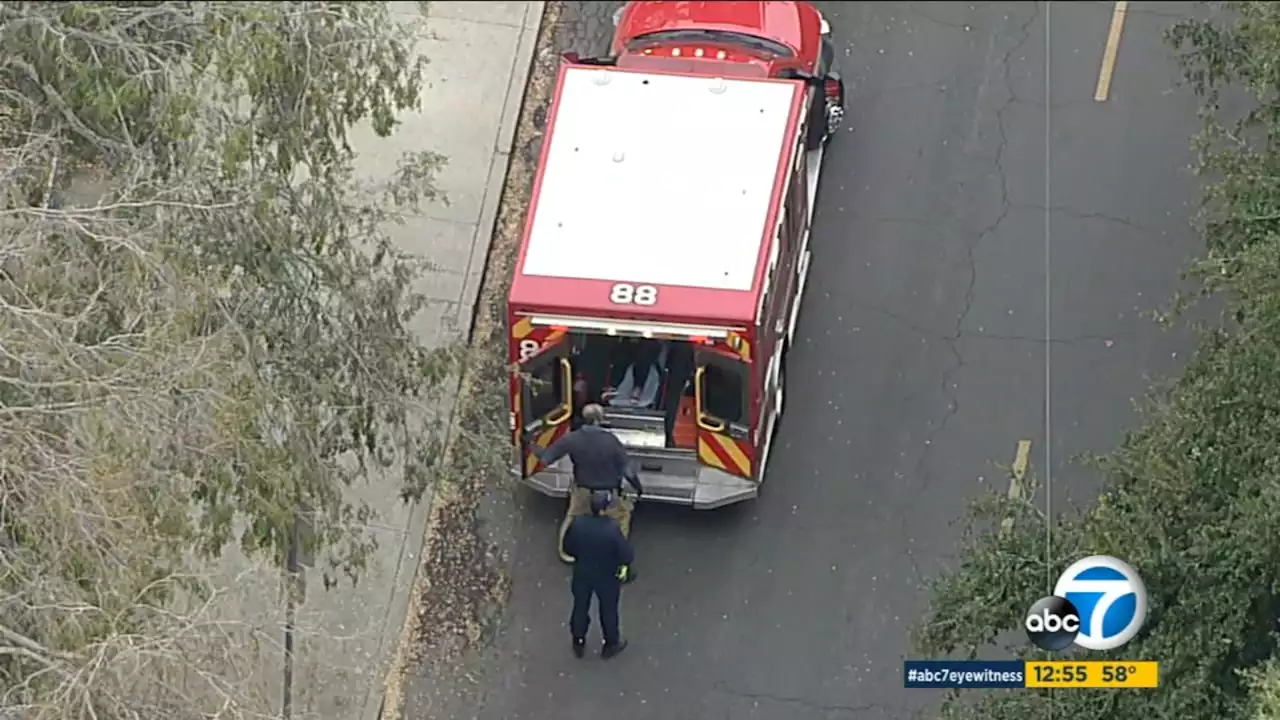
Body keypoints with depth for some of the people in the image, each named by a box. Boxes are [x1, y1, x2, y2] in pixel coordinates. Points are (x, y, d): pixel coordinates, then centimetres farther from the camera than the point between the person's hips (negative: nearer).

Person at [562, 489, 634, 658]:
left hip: (582, 574, 3)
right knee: (608, 610, 22)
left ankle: (578, 643, 45)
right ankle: (611, 644, 43)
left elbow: (568, 547, -7)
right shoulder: (612, 529, -33)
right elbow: (627, 556, -25)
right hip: (607, 577, -2)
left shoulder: (578, 523, -23)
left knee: (580, 607, 25)